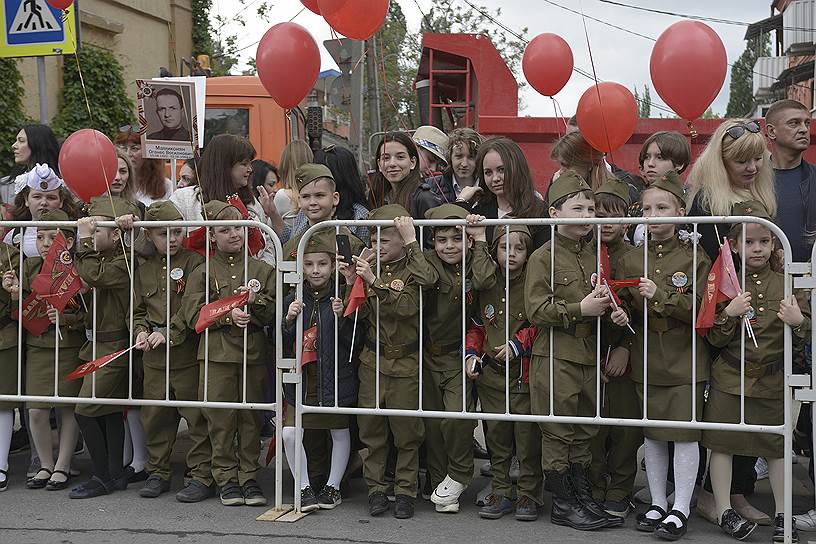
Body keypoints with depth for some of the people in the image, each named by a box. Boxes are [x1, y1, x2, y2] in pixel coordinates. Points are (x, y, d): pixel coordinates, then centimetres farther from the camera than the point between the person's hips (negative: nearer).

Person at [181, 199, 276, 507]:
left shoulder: (262, 270, 9)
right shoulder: (203, 272, 5)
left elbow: (274, 314, 4)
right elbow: (193, 314, -4)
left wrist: (255, 301, -14)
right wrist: (228, 315, -13)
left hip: (253, 353, 1)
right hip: (216, 353, -1)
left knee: (251, 416, 5)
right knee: (220, 418, 1)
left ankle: (249, 477, 15)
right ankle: (226, 478, 12)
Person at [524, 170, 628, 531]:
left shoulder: (594, 256, 11)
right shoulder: (543, 258, -8)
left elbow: (604, 298, 24)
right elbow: (535, 309, -15)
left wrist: (616, 314, 3)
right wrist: (580, 309, -20)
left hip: (588, 355, 6)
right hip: (555, 356, -6)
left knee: (584, 431, 14)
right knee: (558, 431, 2)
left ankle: (583, 497, 24)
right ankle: (562, 503, 12)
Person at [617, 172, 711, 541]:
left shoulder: (694, 259, -3)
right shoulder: (630, 261, 7)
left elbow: (699, 309, -13)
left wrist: (660, 296, -22)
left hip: (684, 361, -3)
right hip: (645, 360, 4)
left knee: (684, 434, -1)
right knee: (652, 434, 11)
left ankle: (680, 509, 10)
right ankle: (657, 504, 24)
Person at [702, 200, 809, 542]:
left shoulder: (787, 286, 3)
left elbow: (801, 341, 5)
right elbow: (712, 338, -4)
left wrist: (798, 322, -16)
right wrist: (729, 314, -20)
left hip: (773, 381, 1)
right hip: (729, 378, -1)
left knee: (778, 448, 7)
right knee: (722, 443, 3)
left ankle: (782, 515, 19)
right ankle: (724, 511, 16)